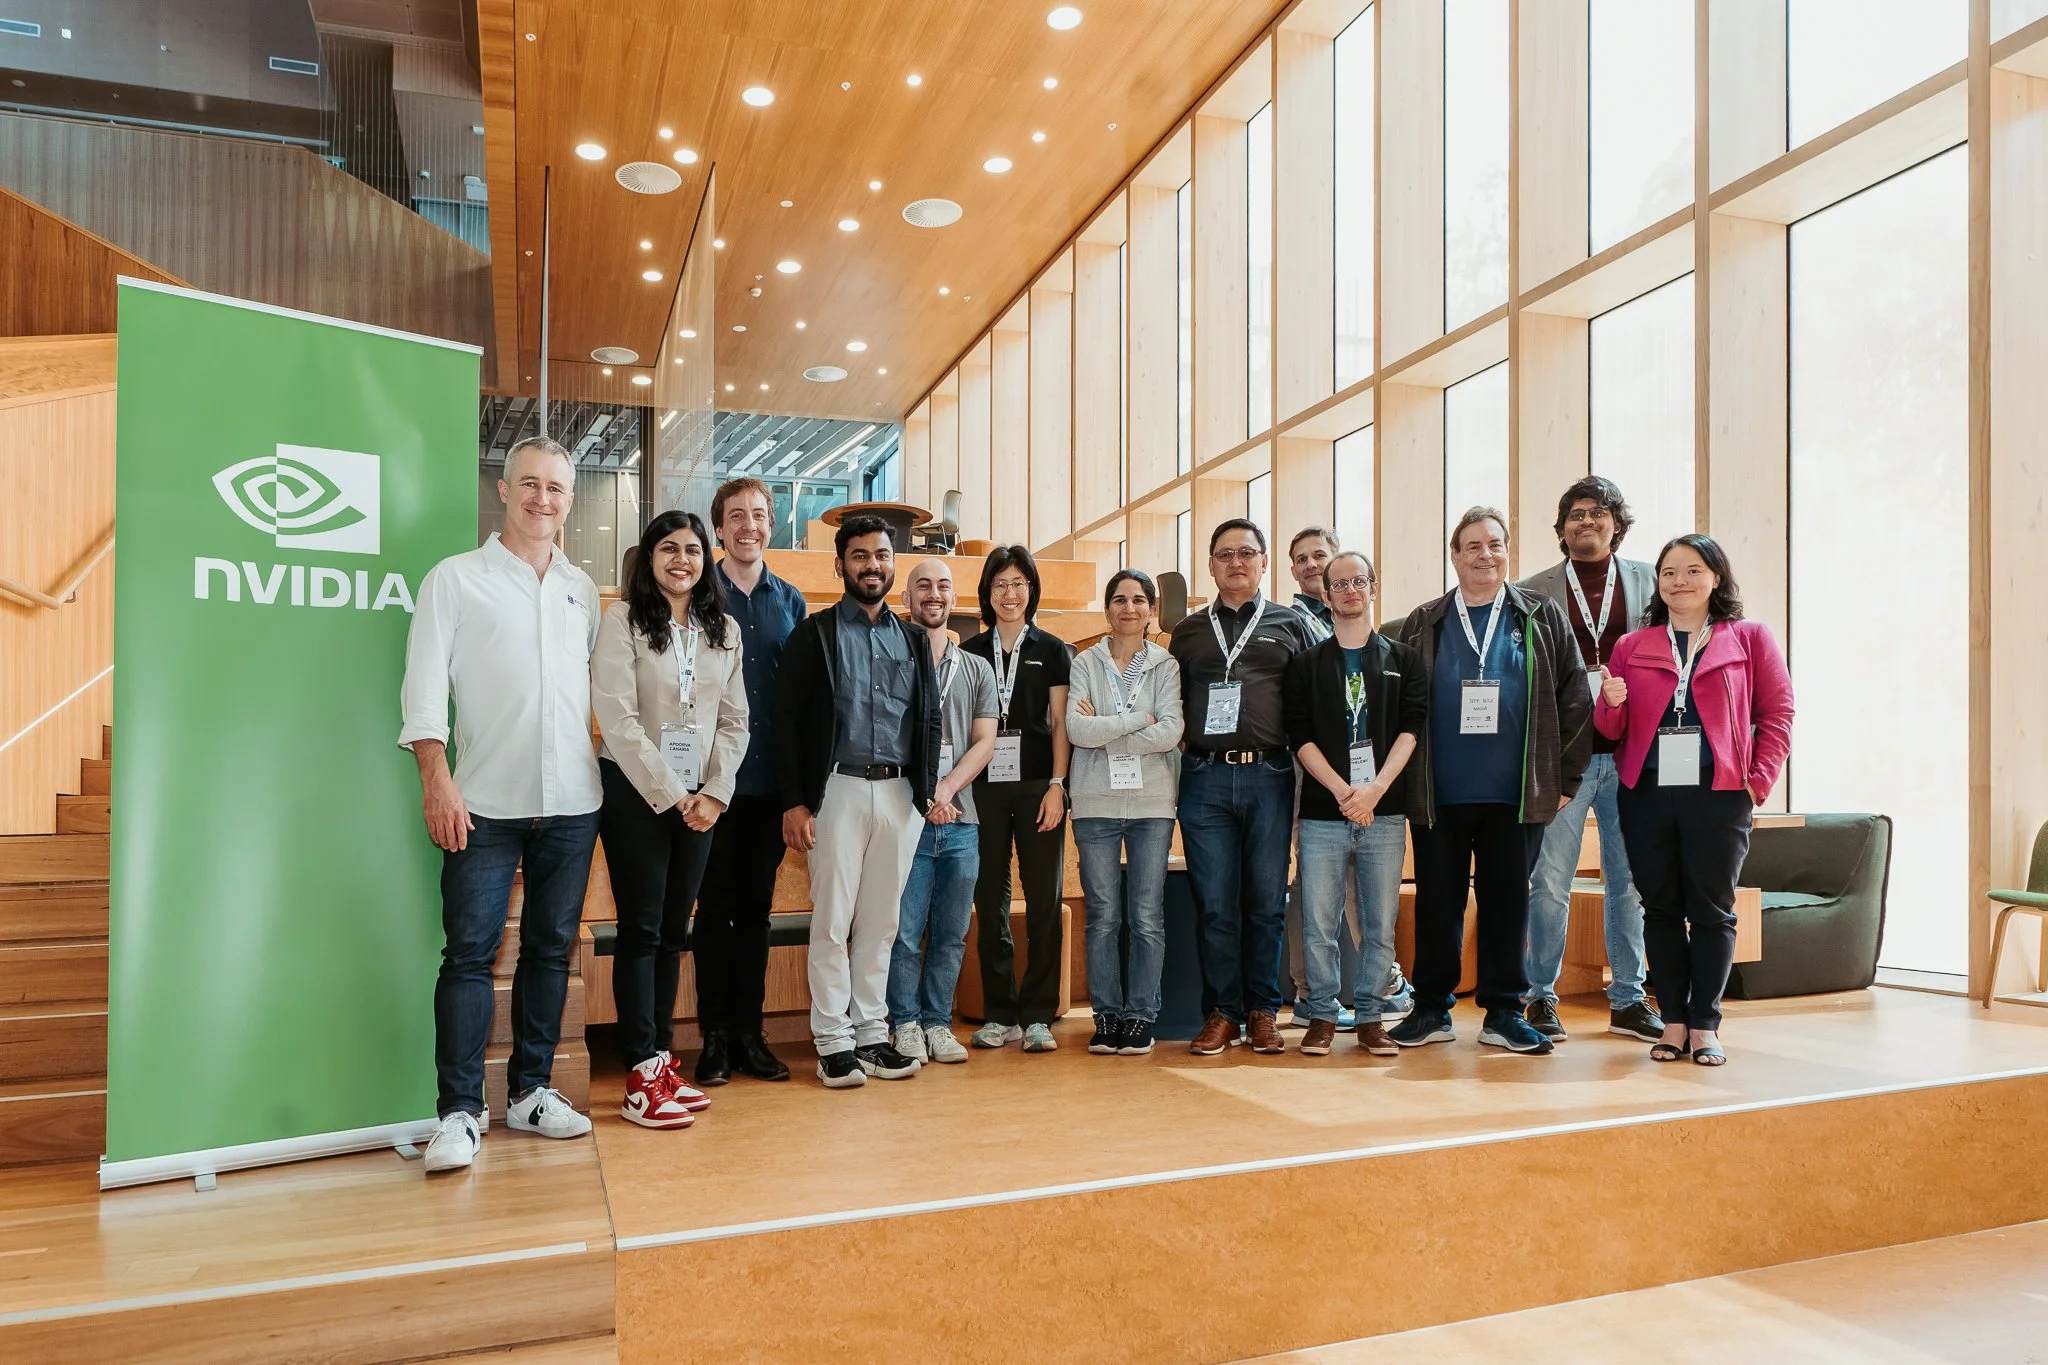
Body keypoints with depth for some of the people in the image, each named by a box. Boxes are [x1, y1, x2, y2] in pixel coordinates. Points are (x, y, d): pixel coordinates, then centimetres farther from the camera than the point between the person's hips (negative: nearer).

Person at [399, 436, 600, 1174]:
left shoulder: (582, 589, 14)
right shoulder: (455, 579, 3)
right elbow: (425, 685, -4)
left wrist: (608, 771, 8)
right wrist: (437, 780, -14)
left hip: (572, 802, 4)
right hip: (485, 804, -4)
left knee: (551, 948, 9)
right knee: (470, 952, -3)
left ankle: (530, 1091, 21)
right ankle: (460, 1112, 4)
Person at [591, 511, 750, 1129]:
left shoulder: (723, 631, 9)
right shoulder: (622, 620, -5)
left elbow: (734, 721, 8)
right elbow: (618, 719, -12)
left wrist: (713, 793, -5)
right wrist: (670, 795, -13)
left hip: (699, 800, 5)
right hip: (636, 793, -5)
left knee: (674, 930, 9)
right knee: (641, 929, -3)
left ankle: (662, 1060, 16)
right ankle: (642, 1079, 1)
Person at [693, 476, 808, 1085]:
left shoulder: (791, 601, 10)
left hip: (771, 778, 3)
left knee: (757, 907, 10)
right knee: (715, 907, 4)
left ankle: (749, 1032, 18)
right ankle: (715, 1035, 13)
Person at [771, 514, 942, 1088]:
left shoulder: (913, 639, 15)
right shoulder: (813, 633, 2)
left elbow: (930, 719, 15)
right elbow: (785, 722, -2)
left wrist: (928, 788, 3)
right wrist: (794, 802, -9)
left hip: (899, 794, 4)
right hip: (838, 789, -3)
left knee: (881, 920, 9)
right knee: (833, 921, -1)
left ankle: (872, 1033, 18)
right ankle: (833, 1042, 8)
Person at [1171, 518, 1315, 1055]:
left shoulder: (1290, 626, 12)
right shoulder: (1188, 632, 16)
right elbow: (1173, 706, 19)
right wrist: (1181, 738, 3)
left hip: (1270, 775, -1)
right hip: (1205, 776, 1)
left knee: (1267, 901, 4)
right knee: (1214, 903, 2)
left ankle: (1263, 1012, 15)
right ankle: (1221, 1012, 11)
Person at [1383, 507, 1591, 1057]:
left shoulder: (1542, 619, 8)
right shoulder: (1422, 626, 7)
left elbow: (1574, 698, 7)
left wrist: (1565, 777, 2)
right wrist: (1402, 780, 2)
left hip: (1516, 795, 0)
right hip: (1438, 796, 0)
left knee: (1507, 900, 6)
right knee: (1437, 901, 6)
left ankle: (1503, 1012, 18)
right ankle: (1432, 1010, 17)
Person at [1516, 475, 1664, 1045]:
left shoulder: (1648, 581, 9)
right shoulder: (1533, 592, 4)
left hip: (1631, 753, 2)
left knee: (1629, 880, 9)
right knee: (1549, 881, 1)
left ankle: (1628, 999, 21)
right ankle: (1541, 998, 12)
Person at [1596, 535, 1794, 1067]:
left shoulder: (1749, 638, 6)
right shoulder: (1632, 647, 11)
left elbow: (1778, 713, 3)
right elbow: (1611, 729, 10)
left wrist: (1759, 780, -6)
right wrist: (1612, 704, -12)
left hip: (1718, 794, -2)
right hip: (1646, 795, 2)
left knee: (1711, 911, 2)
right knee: (1661, 910, 6)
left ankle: (1706, 1025, 10)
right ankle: (1674, 1022, 14)